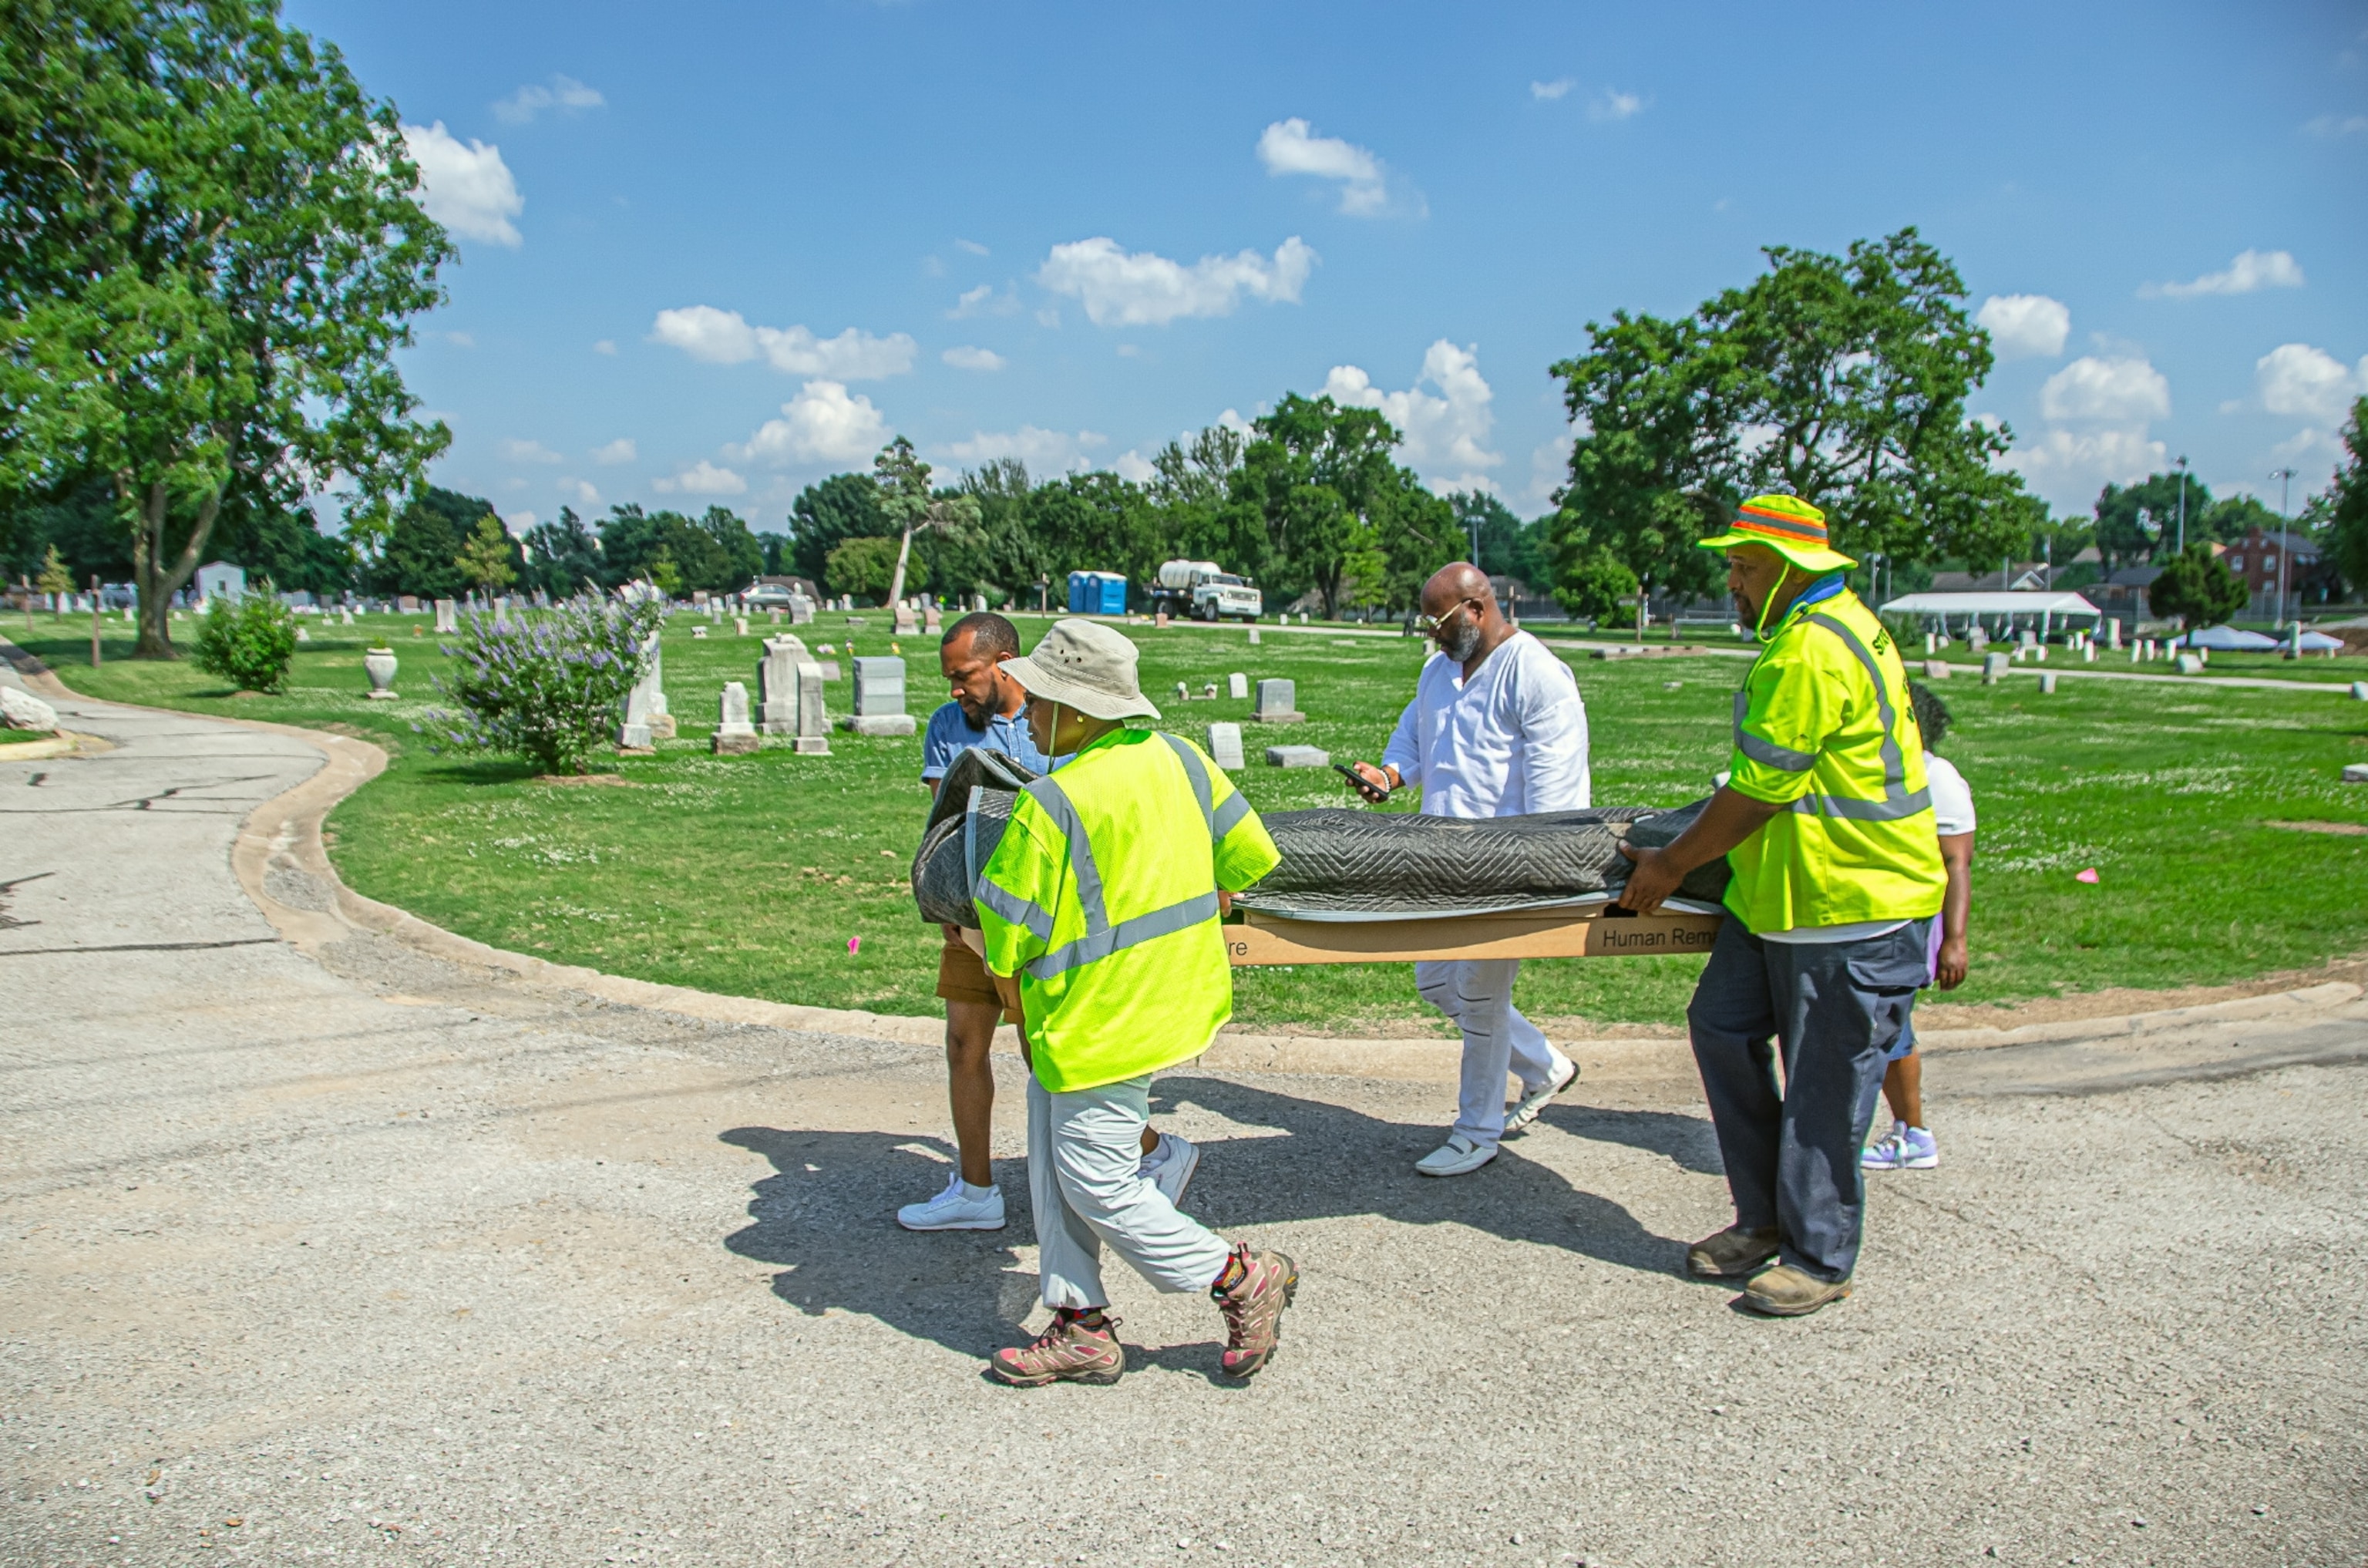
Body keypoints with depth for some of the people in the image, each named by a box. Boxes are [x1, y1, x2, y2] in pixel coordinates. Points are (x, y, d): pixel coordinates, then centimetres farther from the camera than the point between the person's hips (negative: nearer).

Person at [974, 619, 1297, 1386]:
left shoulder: (1049, 807, -23)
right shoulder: (1180, 759, -2)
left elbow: (1007, 940, -17)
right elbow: (1252, 854, 7)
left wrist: (1003, 959, 6)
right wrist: (1194, 906, 22)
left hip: (1100, 1025, -9)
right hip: (1174, 996, 9)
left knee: (1098, 1184, 6)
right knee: (1057, 1169, 17)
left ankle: (1243, 1278, 17)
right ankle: (1082, 1326, 25)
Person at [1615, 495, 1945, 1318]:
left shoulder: (1813, 651, -20)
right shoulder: (1823, 626, 14)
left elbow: (1759, 794, -20)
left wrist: (1671, 865, -10)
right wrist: (1678, 846, 23)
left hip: (1853, 906, -11)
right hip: (1778, 893, 11)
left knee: (1823, 1084, 0)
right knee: (1723, 1029, 10)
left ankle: (1820, 1258, 16)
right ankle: (1765, 1218, 23)